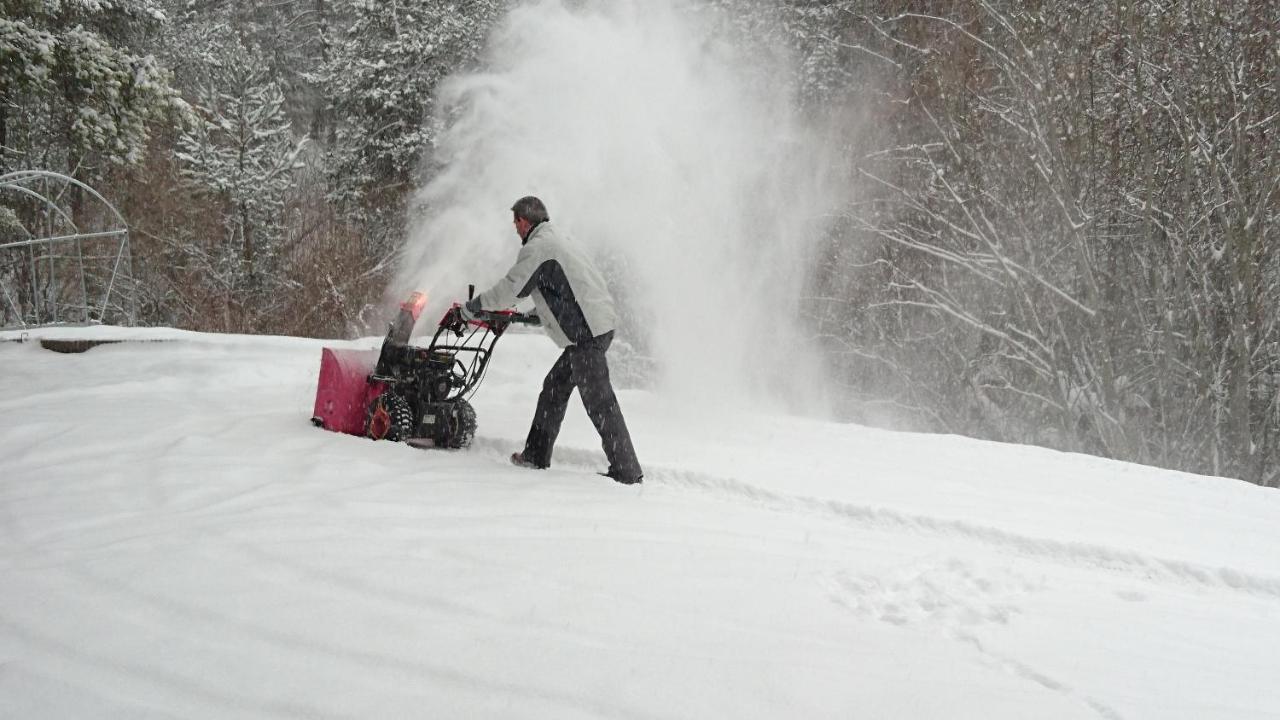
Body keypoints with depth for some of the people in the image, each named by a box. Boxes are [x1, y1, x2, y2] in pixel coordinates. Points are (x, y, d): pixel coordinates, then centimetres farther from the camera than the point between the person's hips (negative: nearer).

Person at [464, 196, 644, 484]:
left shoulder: (536, 248, -10)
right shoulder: (558, 240, 21)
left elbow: (510, 289, -9)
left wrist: (473, 306, 5)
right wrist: (534, 314, 34)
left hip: (587, 333, -10)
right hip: (596, 326, 10)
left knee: (599, 402, -8)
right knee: (555, 387, 18)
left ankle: (627, 472, -6)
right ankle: (536, 455, 26)